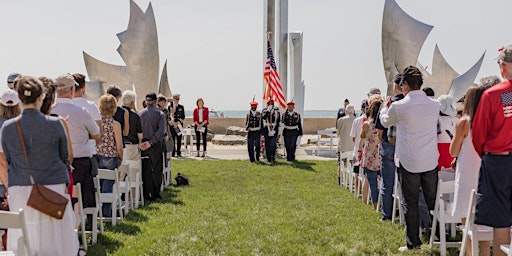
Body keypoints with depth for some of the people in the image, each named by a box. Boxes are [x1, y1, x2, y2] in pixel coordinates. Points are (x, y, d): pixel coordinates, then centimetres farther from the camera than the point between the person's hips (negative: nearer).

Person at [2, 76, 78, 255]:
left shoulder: (8, 127, -4)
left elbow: (7, 161, 8)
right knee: (54, 239, 7)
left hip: (20, 191, 2)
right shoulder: (54, 124, -8)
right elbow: (64, 156, 4)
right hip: (53, 188, -1)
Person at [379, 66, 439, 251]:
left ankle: (413, 243, 9)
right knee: (432, 201, 13)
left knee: (410, 202, 5)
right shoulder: (434, 105, 0)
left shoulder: (398, 107, -12)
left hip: (409, 162, -3)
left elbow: (385, 122, 9)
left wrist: (385, 107, 31)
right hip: (431, 161, 4)